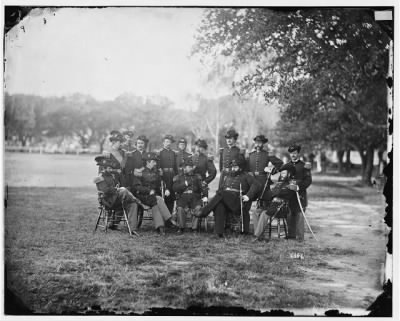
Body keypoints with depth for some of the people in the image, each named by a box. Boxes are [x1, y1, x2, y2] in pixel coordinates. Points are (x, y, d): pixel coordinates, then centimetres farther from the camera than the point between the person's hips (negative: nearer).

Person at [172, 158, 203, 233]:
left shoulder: (197, 177, 20)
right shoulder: (178, 177, 17)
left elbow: (200, 189, 9)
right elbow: (175, 188, 0)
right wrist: (185, 184, -9)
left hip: (194, 197, 1)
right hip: (182, 197, 0)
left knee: (198, 208, -32)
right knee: (180, 208, -32)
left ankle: (194, 228, -25)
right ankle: (181, 227, -20)